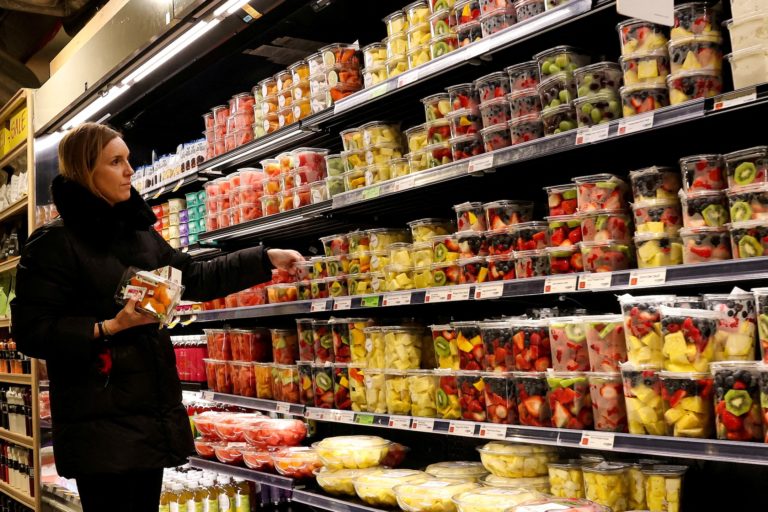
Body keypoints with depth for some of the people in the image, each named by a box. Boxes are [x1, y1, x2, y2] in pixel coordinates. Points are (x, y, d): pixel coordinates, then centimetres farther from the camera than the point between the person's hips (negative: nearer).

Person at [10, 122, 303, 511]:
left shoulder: (140, 235, 12)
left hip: (151, 413, 7)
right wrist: (108, 327, -21)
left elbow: (195, 280, 18)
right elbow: (30, 332, -13)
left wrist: (266, 260, 14)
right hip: (101, 422, -7)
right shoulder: (54, 243, -10)